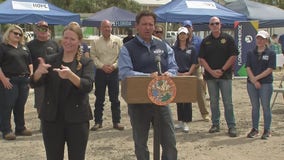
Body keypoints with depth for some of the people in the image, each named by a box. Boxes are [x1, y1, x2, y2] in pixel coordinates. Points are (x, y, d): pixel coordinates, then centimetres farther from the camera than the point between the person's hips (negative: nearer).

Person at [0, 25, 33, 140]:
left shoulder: (24, 48, 17)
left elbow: (30, 63, 20)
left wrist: (31, 76, 8)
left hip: (23, 81, 6)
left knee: (20, 106, 12)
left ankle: (20, 128, 22)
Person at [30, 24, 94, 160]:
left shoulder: (86, 62, -1)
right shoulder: (50, 60, 6)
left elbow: (88, 86, -17)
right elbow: (34, 83, -4)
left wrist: (70, 75, -36)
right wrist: (39, 71, -27)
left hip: (77, 118, -2)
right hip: (51, 117, 2)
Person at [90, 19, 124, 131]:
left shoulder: (117, 41, 1)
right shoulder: (96, 42, 3)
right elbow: (93, 56, 1)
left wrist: (114, 66, -13)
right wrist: (102, 66, -12)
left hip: (114, 72, 0)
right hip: (100, 72, 1)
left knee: (115, 99, 5)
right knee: (99, 99, 6)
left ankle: (116, 122, 13)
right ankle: (98, 122, 15)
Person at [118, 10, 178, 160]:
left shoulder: (163, 47, 10)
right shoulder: (127, 48, -4)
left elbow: (173, 67, 10)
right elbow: (124, 73, -16)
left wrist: (169, 73, -15)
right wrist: (149, 76, -27)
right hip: (138, 102, -3)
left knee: (170, 142, 5)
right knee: (140, 143, 12)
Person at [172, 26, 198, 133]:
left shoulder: (192, 49, 3)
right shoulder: (174, 49, 7)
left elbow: (194, 63, 2)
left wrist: (189, 73, -10)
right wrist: (176, 72, -7)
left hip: (188, 76, -2)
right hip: (177, 76, 2)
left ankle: (186, 123, 4)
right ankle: (180, 121, 18)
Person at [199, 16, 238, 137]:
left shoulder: (228, 38, 1)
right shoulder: (205, 41, 7)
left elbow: (233, 56, -3)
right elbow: (201, 59, 4)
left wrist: (222, 70, -9)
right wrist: (211, 71, -8)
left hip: (225, 75, -2)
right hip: (210, 76, 3)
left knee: (228, 102, -2)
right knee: (213, 102, 8)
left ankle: (231, 126, 4)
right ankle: (215, 124, 18)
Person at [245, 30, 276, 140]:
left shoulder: (271, 53, -2)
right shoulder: (251, 53, 8)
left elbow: (270, 69, -9)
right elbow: (248, 68, 2)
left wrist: (257, 77, -13)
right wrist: (254, 80, -11)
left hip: (266, 83, -3)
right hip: (252, 84, 3)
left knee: (266, 107, 1)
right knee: (255, 107, 10)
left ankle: (267, 130, 10)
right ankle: (255, 129, 19)